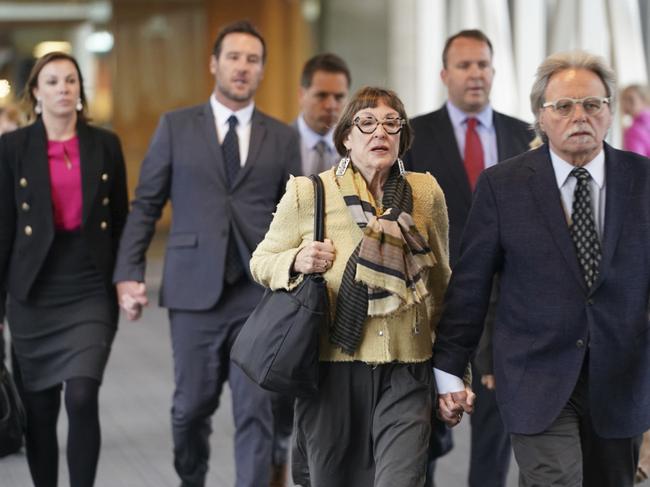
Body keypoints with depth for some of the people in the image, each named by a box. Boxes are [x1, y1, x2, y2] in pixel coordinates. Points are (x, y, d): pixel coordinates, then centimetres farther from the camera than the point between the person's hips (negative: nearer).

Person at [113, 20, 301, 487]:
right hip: (195, 289, 0)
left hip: (260, 292, 0)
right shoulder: (175, 127, 5)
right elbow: (146, 205, 5)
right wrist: (129, 273, -2)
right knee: (193, 404, 10)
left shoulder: (283, 137, 8)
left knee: (256, 411, -3)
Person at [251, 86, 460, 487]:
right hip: (332, 365, 0)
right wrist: (297, 262, -15)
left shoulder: (427, 193, 3)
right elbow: (262, 262, 7)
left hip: (405, 373, 0)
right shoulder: (308, 194, -2)